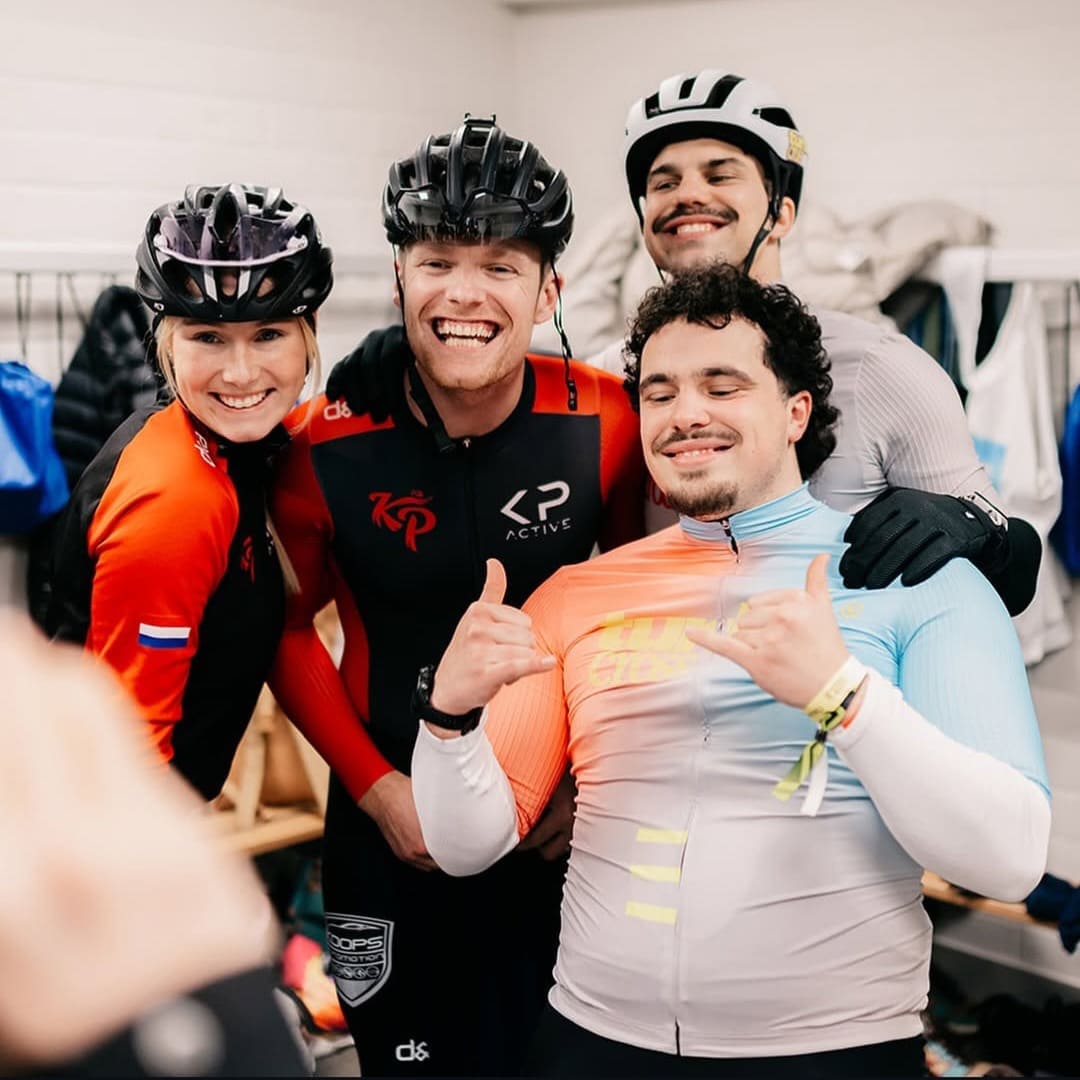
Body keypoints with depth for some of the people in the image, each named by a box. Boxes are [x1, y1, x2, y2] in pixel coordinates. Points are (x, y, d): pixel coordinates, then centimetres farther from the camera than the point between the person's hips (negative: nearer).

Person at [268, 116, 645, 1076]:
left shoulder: (608, 423, -13)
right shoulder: (329, 447, -15)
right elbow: (288, 629, -1)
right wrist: (378, 787, -8)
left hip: (561, 828, 1)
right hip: (394, 831, 0)